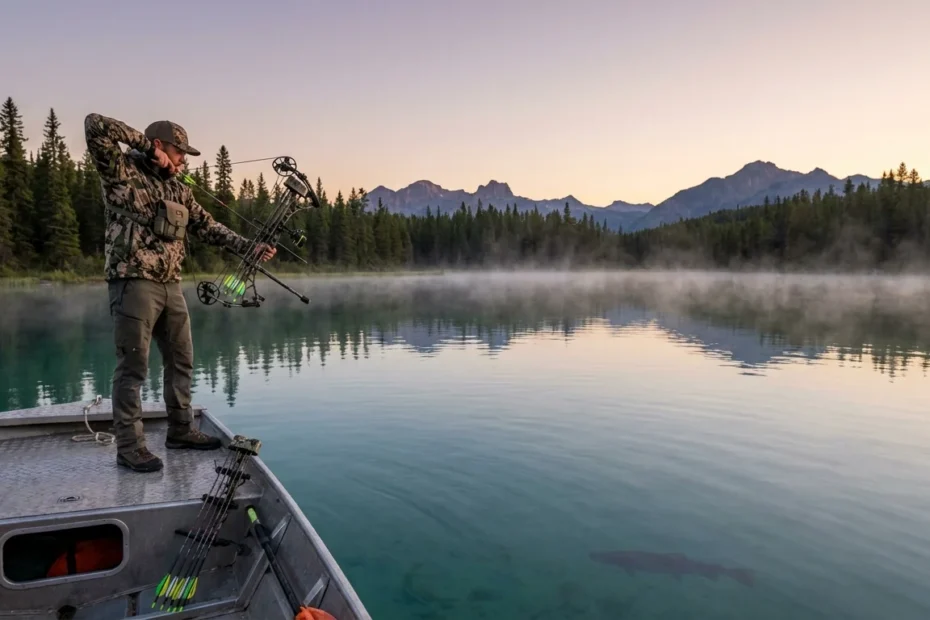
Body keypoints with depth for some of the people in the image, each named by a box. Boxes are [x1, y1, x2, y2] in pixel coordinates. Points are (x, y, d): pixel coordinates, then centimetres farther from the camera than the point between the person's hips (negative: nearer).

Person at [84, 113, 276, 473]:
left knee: (181, 360, 12)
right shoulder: (122, 171, -3)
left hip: (170, 285, 7)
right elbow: (95, 125, -16)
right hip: (133, 283, -7)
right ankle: (129, 446, 5)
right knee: (133, 366, -4)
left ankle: (180, 430, 25)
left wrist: (250, 248, 5)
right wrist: (148, 146, -12)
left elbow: (207, 227, 15)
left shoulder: (178, 189, 16)